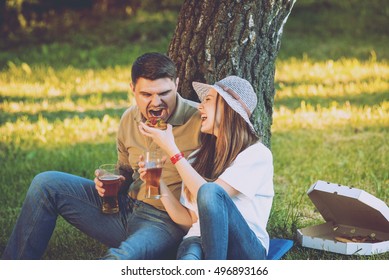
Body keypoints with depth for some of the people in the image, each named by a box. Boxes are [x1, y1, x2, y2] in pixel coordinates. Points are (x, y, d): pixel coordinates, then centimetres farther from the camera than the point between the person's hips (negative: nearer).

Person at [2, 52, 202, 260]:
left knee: (120, 259, -39)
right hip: (126, 207, 7)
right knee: (46, 183, 0)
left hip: (164, 222, -6)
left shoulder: (199, 120, -13)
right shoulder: (129, 120, 7)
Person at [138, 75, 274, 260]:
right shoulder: (199, 157, 17)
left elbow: (210, 195, -15)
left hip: (246, 249, -3)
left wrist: (171, 150, -9)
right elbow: (188, 219, 15)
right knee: (188, 258, -37)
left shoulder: (257, 154, -1)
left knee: (210, 192, -33)